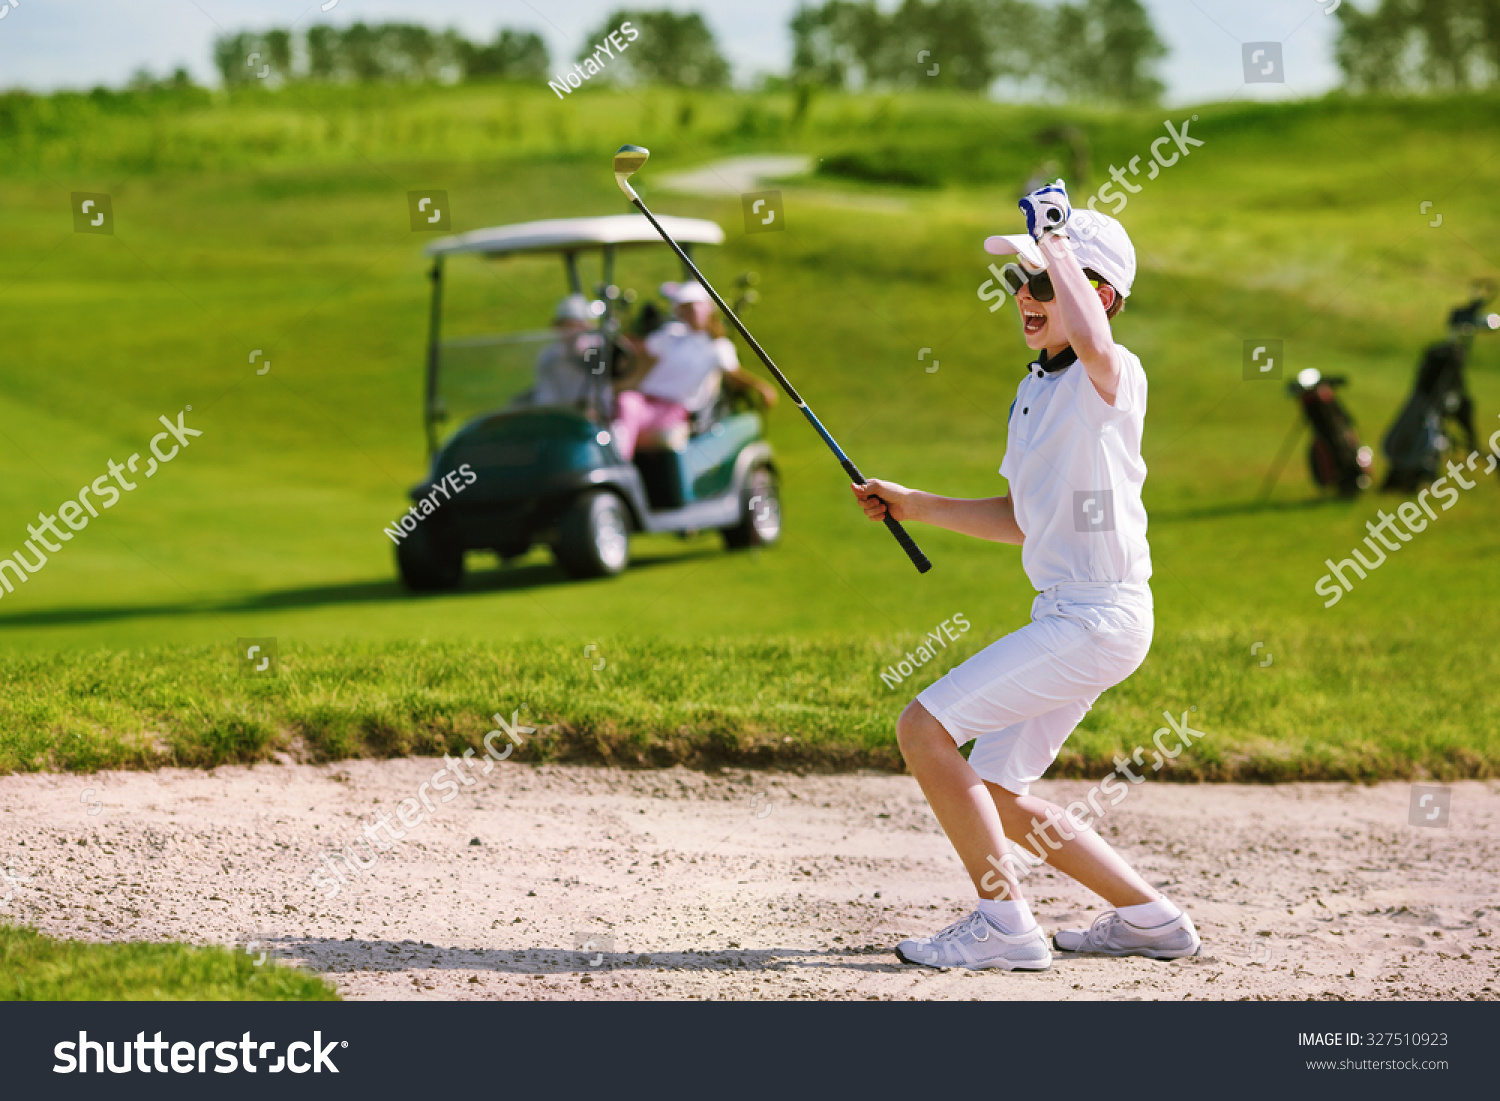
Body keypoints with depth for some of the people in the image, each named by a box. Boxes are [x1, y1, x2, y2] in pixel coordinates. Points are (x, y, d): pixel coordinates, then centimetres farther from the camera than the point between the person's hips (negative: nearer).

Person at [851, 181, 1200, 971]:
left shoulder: (1113, 376, -13)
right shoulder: (1034, 391, 15)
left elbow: (1091, 341, -40)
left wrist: (1054, 239, -29)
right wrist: (913, 506, 19)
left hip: (1101, 617, -10)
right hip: (1062, 616, 10)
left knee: (924, 728, -14)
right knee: (994, 797, 14)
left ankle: (1005, 923, -7)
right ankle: (1149, 918, 24)